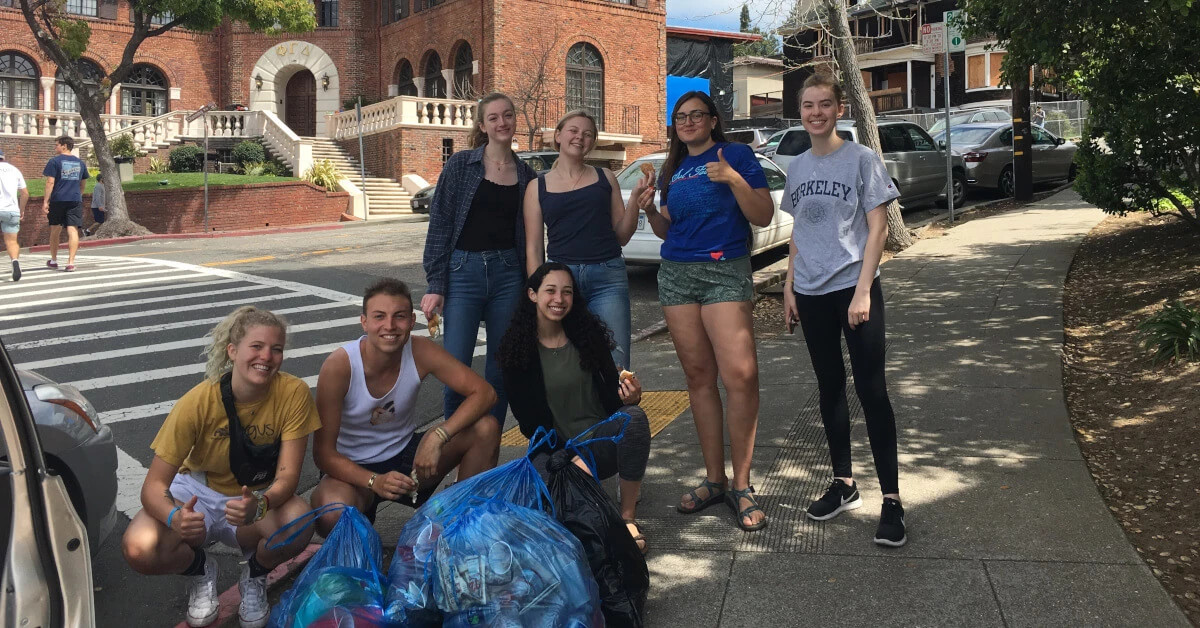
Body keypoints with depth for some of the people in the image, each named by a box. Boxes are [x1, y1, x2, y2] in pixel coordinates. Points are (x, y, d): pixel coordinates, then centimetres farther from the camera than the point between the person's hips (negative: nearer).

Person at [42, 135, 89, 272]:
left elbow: (50, 182, -8)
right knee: (73, 230, -5)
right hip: (75, 200, 2)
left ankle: (53, 260, 25)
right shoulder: (80, 163, 12)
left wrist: (45, 201, -8)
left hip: (57, 200, -2)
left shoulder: (54, 161, -3)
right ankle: (71, 262, -15)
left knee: (55, 230, 13)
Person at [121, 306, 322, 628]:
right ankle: (200, 568, 7)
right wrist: (175, 517, -43)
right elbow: (154, 485, -20)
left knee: (300, 519, -34)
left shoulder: (293, 393, -21)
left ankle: (255, 575, 2)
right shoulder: (198, 402, -22)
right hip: (200, 495, 0)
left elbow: (287, 475, -21)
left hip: (262, 499, 0)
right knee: (138, 548, -29)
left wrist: (259, 504, -43)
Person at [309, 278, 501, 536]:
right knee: (331, 516, -38)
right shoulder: (338, 366, -24)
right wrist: (374, 481, -37)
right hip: (355, 469, -3)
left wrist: (437, 436, -33)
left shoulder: (420, 351, -16)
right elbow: (323, 452, -21)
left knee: (486, 429, -19)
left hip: (407, 455, 3)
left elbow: (484, 393, -19)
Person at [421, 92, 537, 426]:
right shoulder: (461, 164, -1)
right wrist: (434, 285, -10)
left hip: (508, 274, 3)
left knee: (501, 369, 7)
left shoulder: (526, 174, 8)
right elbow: (439, 224, -4)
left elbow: (529, 235, 13)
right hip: (463, 271, -3)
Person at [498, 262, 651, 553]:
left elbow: (613, 392, 1)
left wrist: (629, 398, -25)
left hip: (601, 445, 2)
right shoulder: (517, 349, -3)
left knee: (634, 417, -31)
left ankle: (628, 517, -20)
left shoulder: (588, 335, 0)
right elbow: (527, 419, -6)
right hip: (555, 450, -1)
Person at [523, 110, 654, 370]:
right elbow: (533, 249, 7)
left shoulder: (605, 178, 12)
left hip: (607, 277, 0)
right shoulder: (538, 187, 8)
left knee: (615, 367, -6)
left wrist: (635, 201, -2)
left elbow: (622, 236, 13)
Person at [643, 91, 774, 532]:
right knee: (699, 376, 4)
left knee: (740, 374, -18)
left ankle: (741, 486, -9)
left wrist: (734, 179, -18)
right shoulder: (674, 170, 18)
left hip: (725, 272, -5)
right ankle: (714, 480, 12)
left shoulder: (736, 155, 2)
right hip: (676, 275, 5)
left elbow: (764, 217, -4)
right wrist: (649, 209, 2)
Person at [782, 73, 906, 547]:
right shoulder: (797, 167, 11)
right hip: (811, 293, 5)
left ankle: (891, 499, 1)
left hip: (854, 289, -5)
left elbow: (877, 228, -8)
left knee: (871, 389, -6)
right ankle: (843, 482, 24)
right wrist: (789, 287, 10)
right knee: (829, 387, 11)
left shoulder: (861, 159, -5)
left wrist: (862, 291, -15)